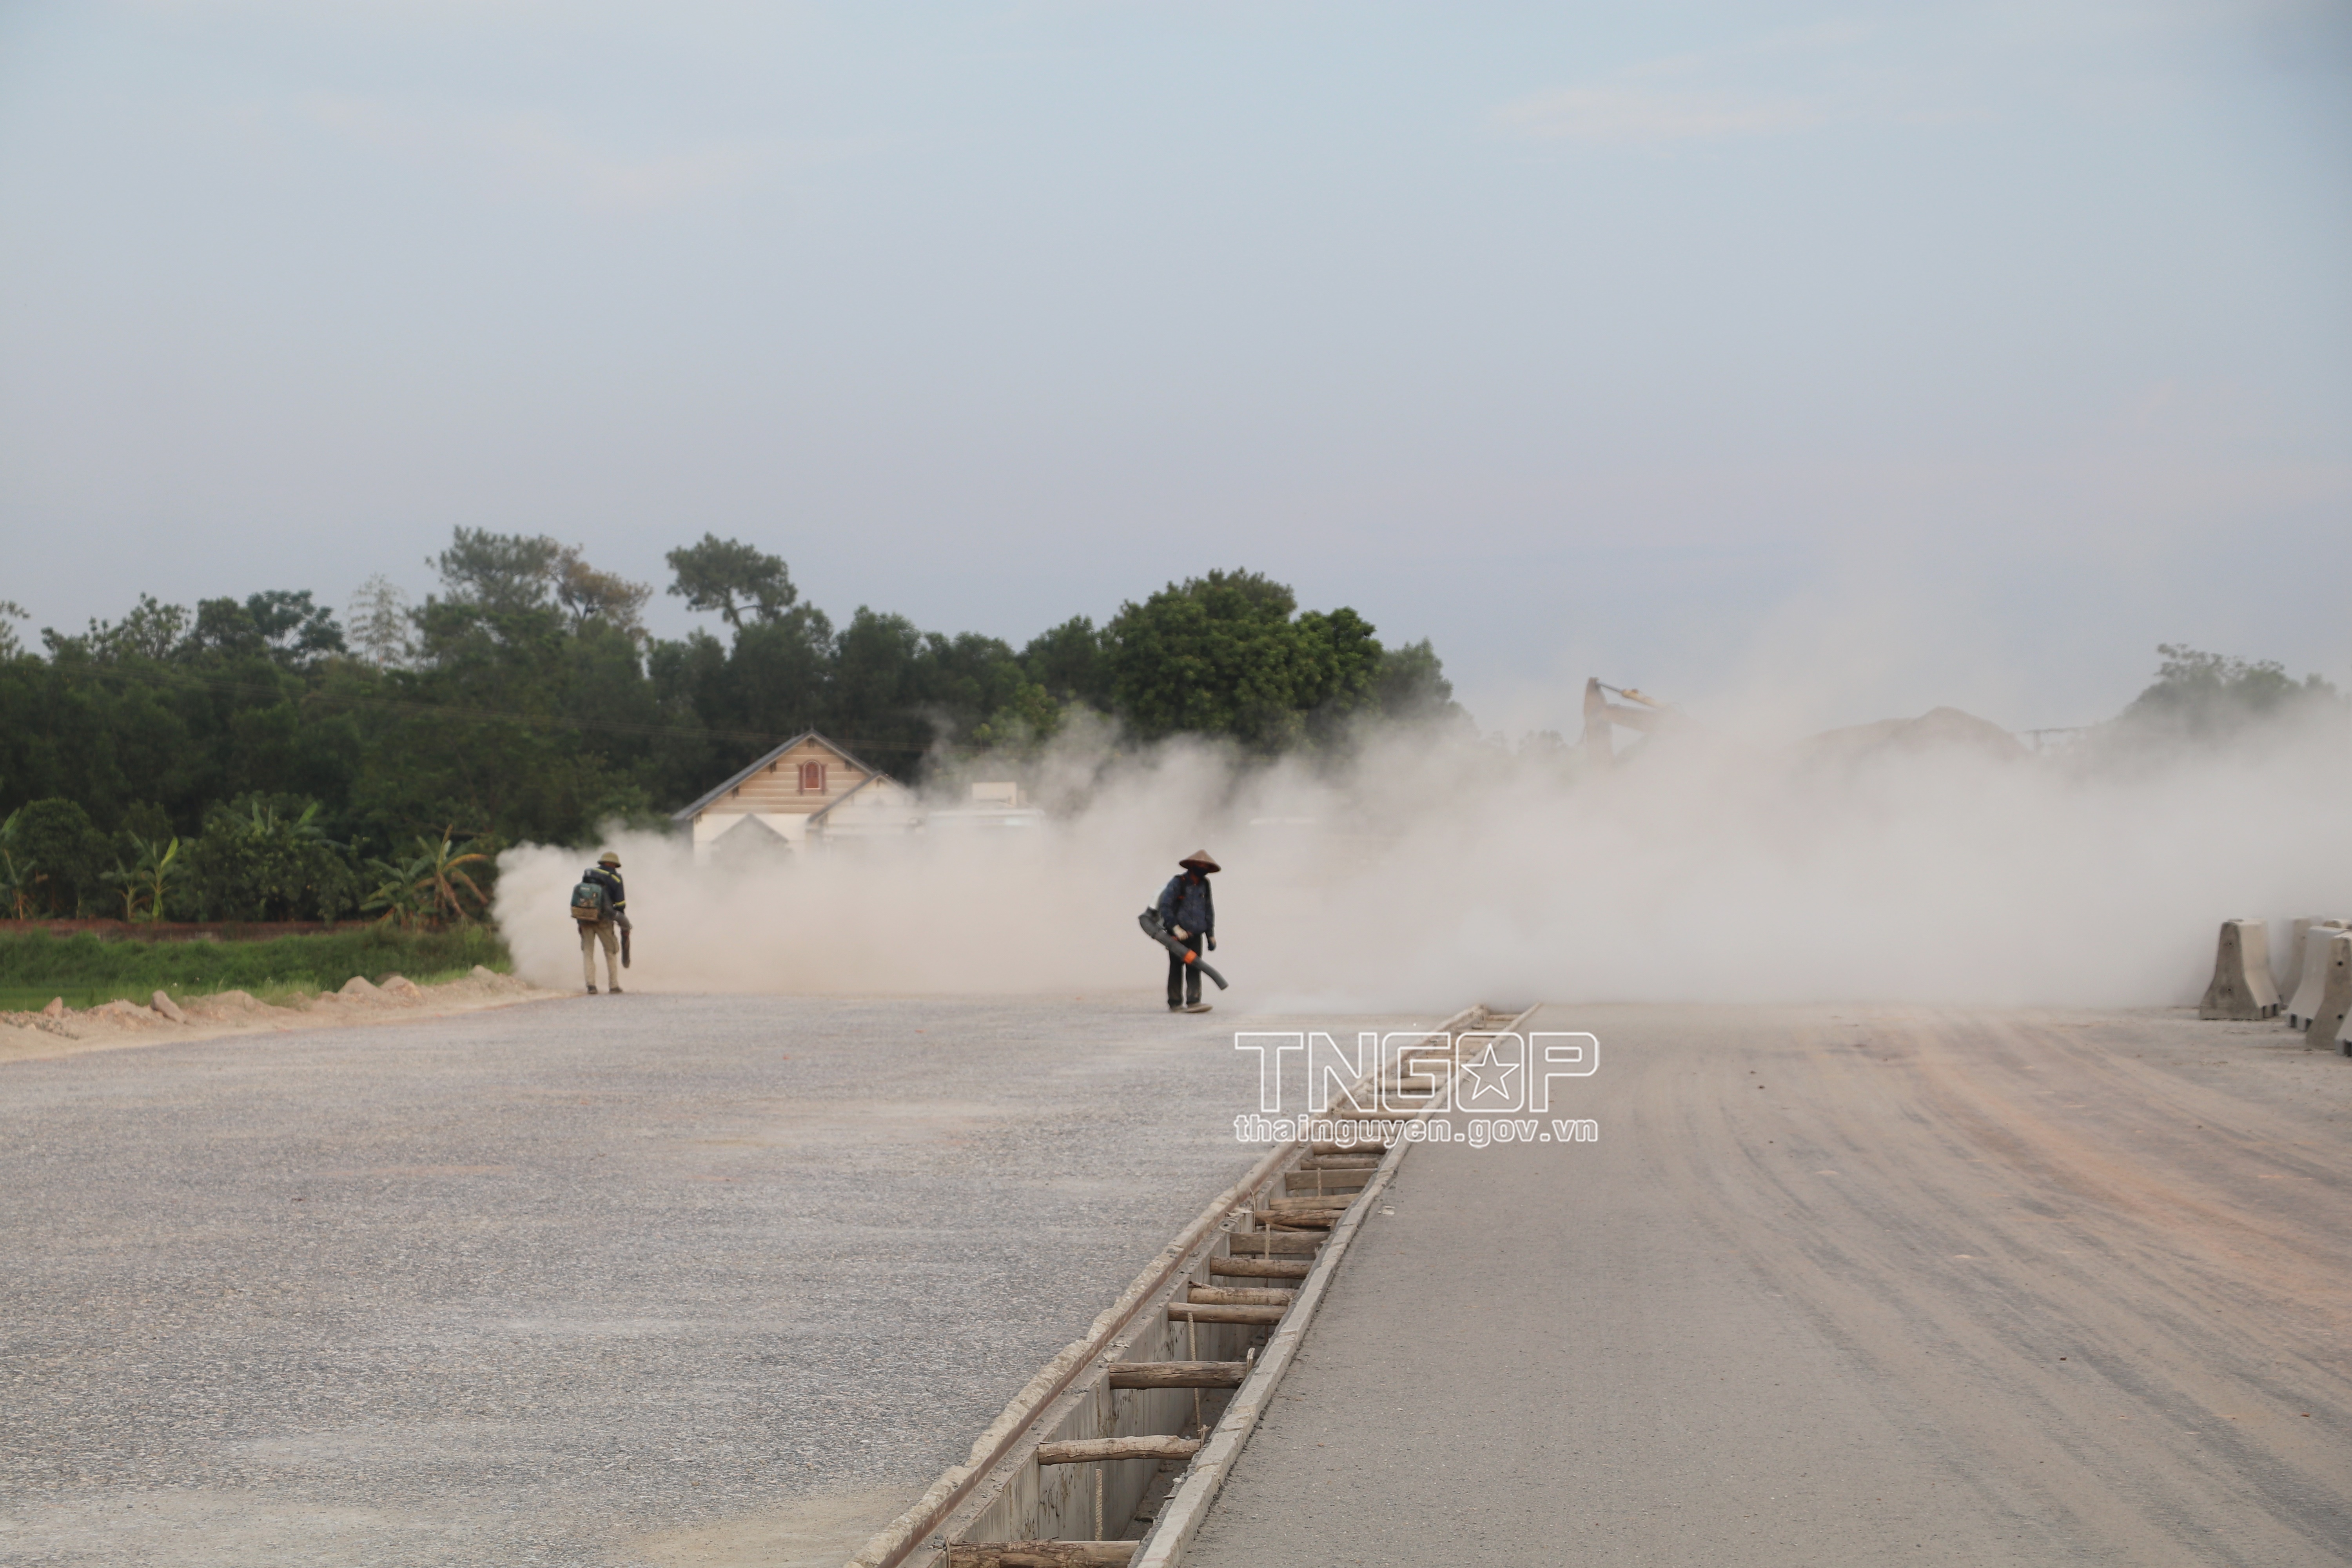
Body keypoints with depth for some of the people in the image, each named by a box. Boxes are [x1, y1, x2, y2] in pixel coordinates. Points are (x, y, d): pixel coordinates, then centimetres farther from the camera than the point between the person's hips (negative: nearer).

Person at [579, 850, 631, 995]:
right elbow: (620, 903, -1)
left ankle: (591, 985, -2)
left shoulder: (588, 874, 11)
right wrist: (623, 923, 10)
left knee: (588, 951, 9)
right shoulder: (615, 878, 0)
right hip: (603, 919, -2)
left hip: (585, 918, 2)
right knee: (611, 952, 11)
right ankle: (614, 986, 10)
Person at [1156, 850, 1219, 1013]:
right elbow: (1165, 906, -13)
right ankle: (1175, 1003, 4)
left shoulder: (1205, 885, 10)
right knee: (1176, 969, 0)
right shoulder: (1178, 883, -9)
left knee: (1194, 968, -4)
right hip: (1178, 936, -5)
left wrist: (1211, 935, 16)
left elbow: (1209, 911, 17)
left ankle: (1193, 1001, -9)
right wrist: (1176, 928, -19)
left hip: (1196, 935, 5)